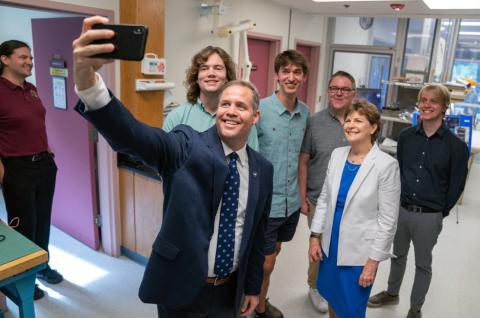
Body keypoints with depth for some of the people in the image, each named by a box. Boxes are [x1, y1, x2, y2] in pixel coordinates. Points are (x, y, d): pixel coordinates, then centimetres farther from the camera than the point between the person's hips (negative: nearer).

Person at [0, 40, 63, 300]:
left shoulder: (31, 90, 7)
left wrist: (46, 150, 14)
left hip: (44, 164, 7)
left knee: (43, 219, 19)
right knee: (23, 224, 8)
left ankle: (42, 266, 39)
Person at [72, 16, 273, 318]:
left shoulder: (263, 169, -2)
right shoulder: (187, 146, -15)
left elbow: (258, 232, 6)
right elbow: (133, 136, -34)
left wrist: (253, 287, 14)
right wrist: (88, 80, -51)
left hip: (230, 291, 4)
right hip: (180, 288, -3)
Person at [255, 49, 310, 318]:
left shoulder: (306, 113, 2)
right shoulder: (259, 109, -15)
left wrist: (302, 195, 15)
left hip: (292, 202, 6)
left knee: (273, 254, 22)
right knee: (265, 263, 8)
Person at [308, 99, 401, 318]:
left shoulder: (386, 165, -16)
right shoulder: (337, 154, -2)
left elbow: (388, 220, -13)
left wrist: (373, 261, -11)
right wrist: (315, 236, 4)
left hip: (359, 253, -4)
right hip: (330, 245, 4)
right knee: (332, 300, 21)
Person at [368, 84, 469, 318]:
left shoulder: (456, 146, -11)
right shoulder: (406, 136, -1)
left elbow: (456, 186, -5)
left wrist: (440, 212, -1)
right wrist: (397, 200, 5)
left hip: (429, 217, -3)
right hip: (400, 209, 3)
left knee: (423, 264, 15)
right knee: (398, 255, 23)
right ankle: (392, 293, 46)